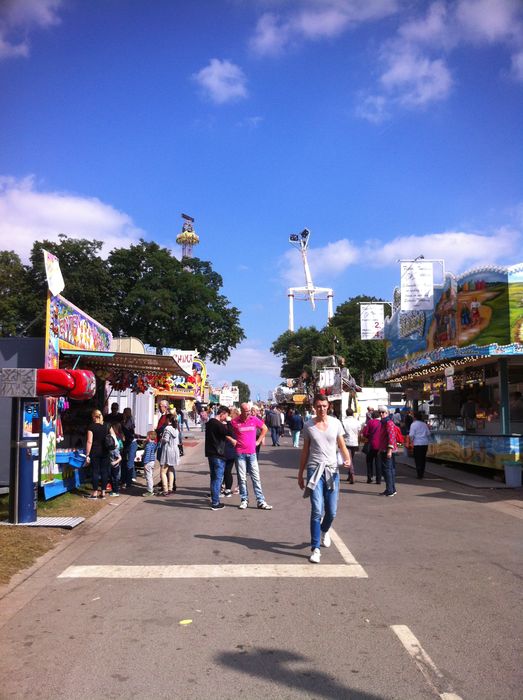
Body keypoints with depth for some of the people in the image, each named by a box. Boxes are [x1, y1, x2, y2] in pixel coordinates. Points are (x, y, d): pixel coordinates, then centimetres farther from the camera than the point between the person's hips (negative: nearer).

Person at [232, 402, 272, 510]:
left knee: (256, 478, 4)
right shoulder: (234, 422, -6)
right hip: (240, 453, -1)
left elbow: (264, 428, 14)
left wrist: (258, 441, 9)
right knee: (242, 478, 5)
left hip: (252, 453, 2)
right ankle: (244, 500, 16)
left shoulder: (254, 419, -1)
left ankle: (261, 501, 8)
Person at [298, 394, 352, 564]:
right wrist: (300, 474, 9)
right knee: (317, 510, -11)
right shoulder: (308, 426, 1)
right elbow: (305, 451, 8)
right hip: (314, 469, -2)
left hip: (332, 469, 2)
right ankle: (315, 549, -2)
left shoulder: (335, 423, 2)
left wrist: (348, 459, -16)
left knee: (332, 512, 8)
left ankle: (324, 531, 42)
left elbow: (342, 446, 6)